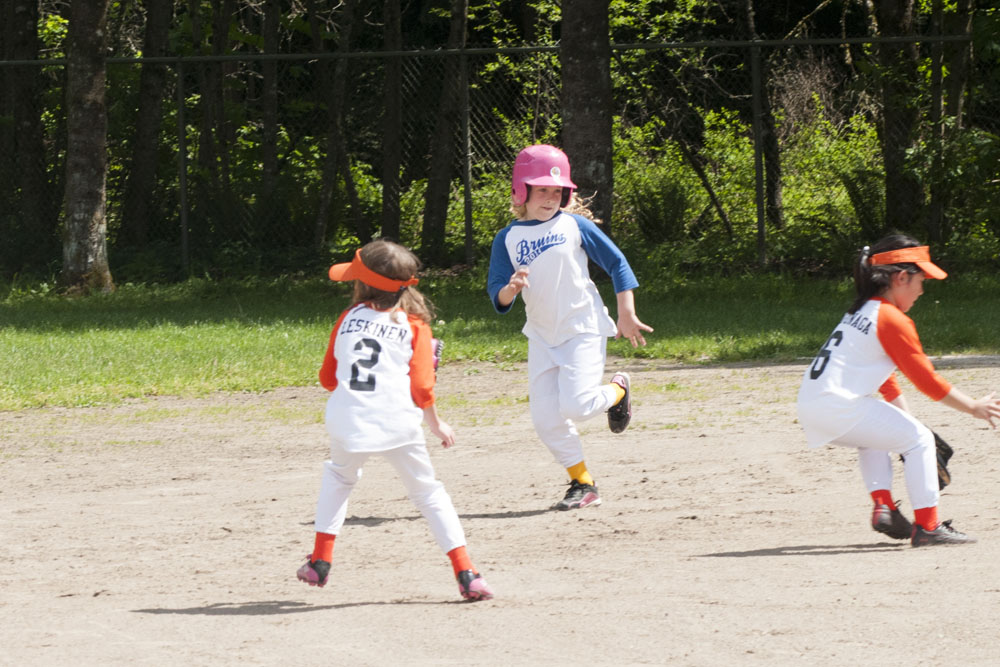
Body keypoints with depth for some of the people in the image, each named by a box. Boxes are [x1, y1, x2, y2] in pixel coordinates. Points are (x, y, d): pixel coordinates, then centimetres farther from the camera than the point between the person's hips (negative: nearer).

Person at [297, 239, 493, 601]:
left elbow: (328, 378, 17)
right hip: (398, 420, -2)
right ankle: (465, 573, 0)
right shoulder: (414, 326, 7)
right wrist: (437, 425, 15)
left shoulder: (349, 318, 13)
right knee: (427, 491, 10)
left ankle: (320, 560, 24)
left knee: (339, 475, 30)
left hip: (347, 420, 2)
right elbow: (421, 387, 1)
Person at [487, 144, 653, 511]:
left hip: (583, 329, -3)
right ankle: (583, 484, 15)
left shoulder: (574, 225, -5)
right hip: (541, 336, 3)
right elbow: (497, 297, -3)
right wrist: (511, 289, -27)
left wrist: (627, 315, -2)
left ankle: (618, 390, 14)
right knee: (546, 419, -2)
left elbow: (616, 263, 1)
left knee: (576, 404, -20)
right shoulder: (508, 238, 1)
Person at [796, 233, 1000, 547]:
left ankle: (882, 505, 22)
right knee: (920, 439, 0)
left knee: (876, 434, 35)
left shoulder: (862, 312, 22)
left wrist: (907, 419, 27)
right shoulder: (893, 320, -8)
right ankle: (927, 526, -1)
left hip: (809, 408, 10)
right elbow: (926, 380, -6)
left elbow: (886, 381, 28)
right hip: (839, 409, -10)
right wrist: (974, 407, 4)